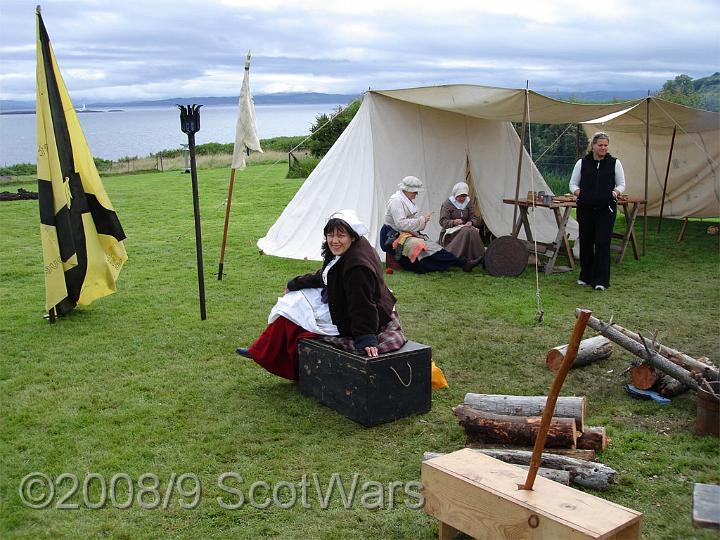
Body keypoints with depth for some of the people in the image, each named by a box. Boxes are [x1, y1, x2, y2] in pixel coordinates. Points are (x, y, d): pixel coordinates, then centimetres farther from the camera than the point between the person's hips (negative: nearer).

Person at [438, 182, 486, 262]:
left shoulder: (468, 203, 13)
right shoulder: (447, 204, -3)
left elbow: (474, 218, 8)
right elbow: (443, 221, -11)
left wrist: (470, 222, -17)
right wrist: (454, 222, -31)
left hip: (465, 228, 4)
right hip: (451, 231, -4)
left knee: (473, 231, -31)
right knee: (467, 232, -35)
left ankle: (478, 257, -26)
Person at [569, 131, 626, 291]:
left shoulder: (614, 163, 3)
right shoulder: (582, 163, 4)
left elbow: (621, 184, 9)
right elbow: (573, 184, 8)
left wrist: (616, 192, -12)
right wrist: (578, 192, -12)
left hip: (606, 208, -1)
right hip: (585, 208, 2)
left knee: (602, 242, -8)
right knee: (585, 241, 8)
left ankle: (600, 280, -5)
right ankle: (585, 276, 25)